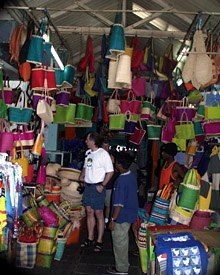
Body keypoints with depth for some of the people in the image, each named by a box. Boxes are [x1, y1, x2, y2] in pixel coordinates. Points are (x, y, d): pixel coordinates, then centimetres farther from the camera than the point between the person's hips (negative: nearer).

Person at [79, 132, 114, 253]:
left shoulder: (103, 154, -13)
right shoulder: (88, 152, 10)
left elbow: (110, 171, -13)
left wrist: (102, 185, -17)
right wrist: (82, 176, 7)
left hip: (97, 187, -7)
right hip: (87, 186, 7)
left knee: (98, 214, 0)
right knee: (89, 212, 13)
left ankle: (99, 241, 10)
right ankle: (90, 238, 25)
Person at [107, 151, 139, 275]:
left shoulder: (121, 181, -27)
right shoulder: (133, 175, -1)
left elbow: (119, 204, -25)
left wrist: (113, 220, -18)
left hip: (122, 217, -9)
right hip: (131, 213, 9)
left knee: (119, 241, 7)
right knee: (124, 240, 23)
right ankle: (124, 264, 37)